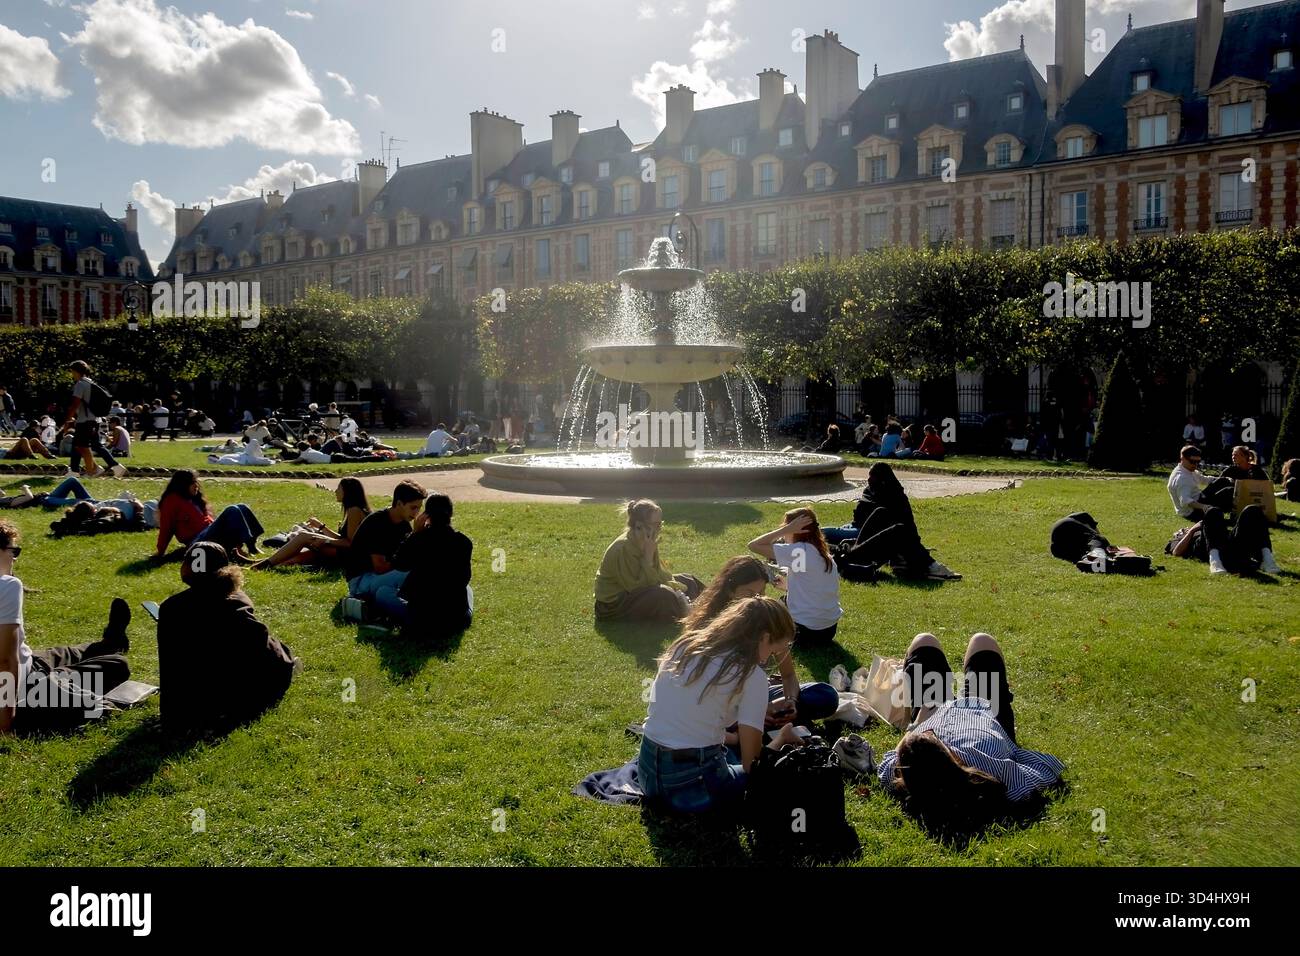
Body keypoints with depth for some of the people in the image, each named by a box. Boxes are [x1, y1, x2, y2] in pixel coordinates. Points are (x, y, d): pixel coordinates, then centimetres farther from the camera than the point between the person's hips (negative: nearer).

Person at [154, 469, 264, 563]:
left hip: (210, 531, 8)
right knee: (232, 511, -25)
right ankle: (250, 546, -39)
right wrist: (160, 552, -9)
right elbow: (165, 528, -6)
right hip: (197, 540, -8)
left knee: (242, 508, -8)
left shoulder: (193, 499, 24)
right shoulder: (172, 500, -1)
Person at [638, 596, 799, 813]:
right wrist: (782, 738, 11)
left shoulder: (686, 644, 7)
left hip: (648, 770, 7)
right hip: (692, 784, -7)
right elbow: (750, 761, -7)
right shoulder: (752, 675, -11)